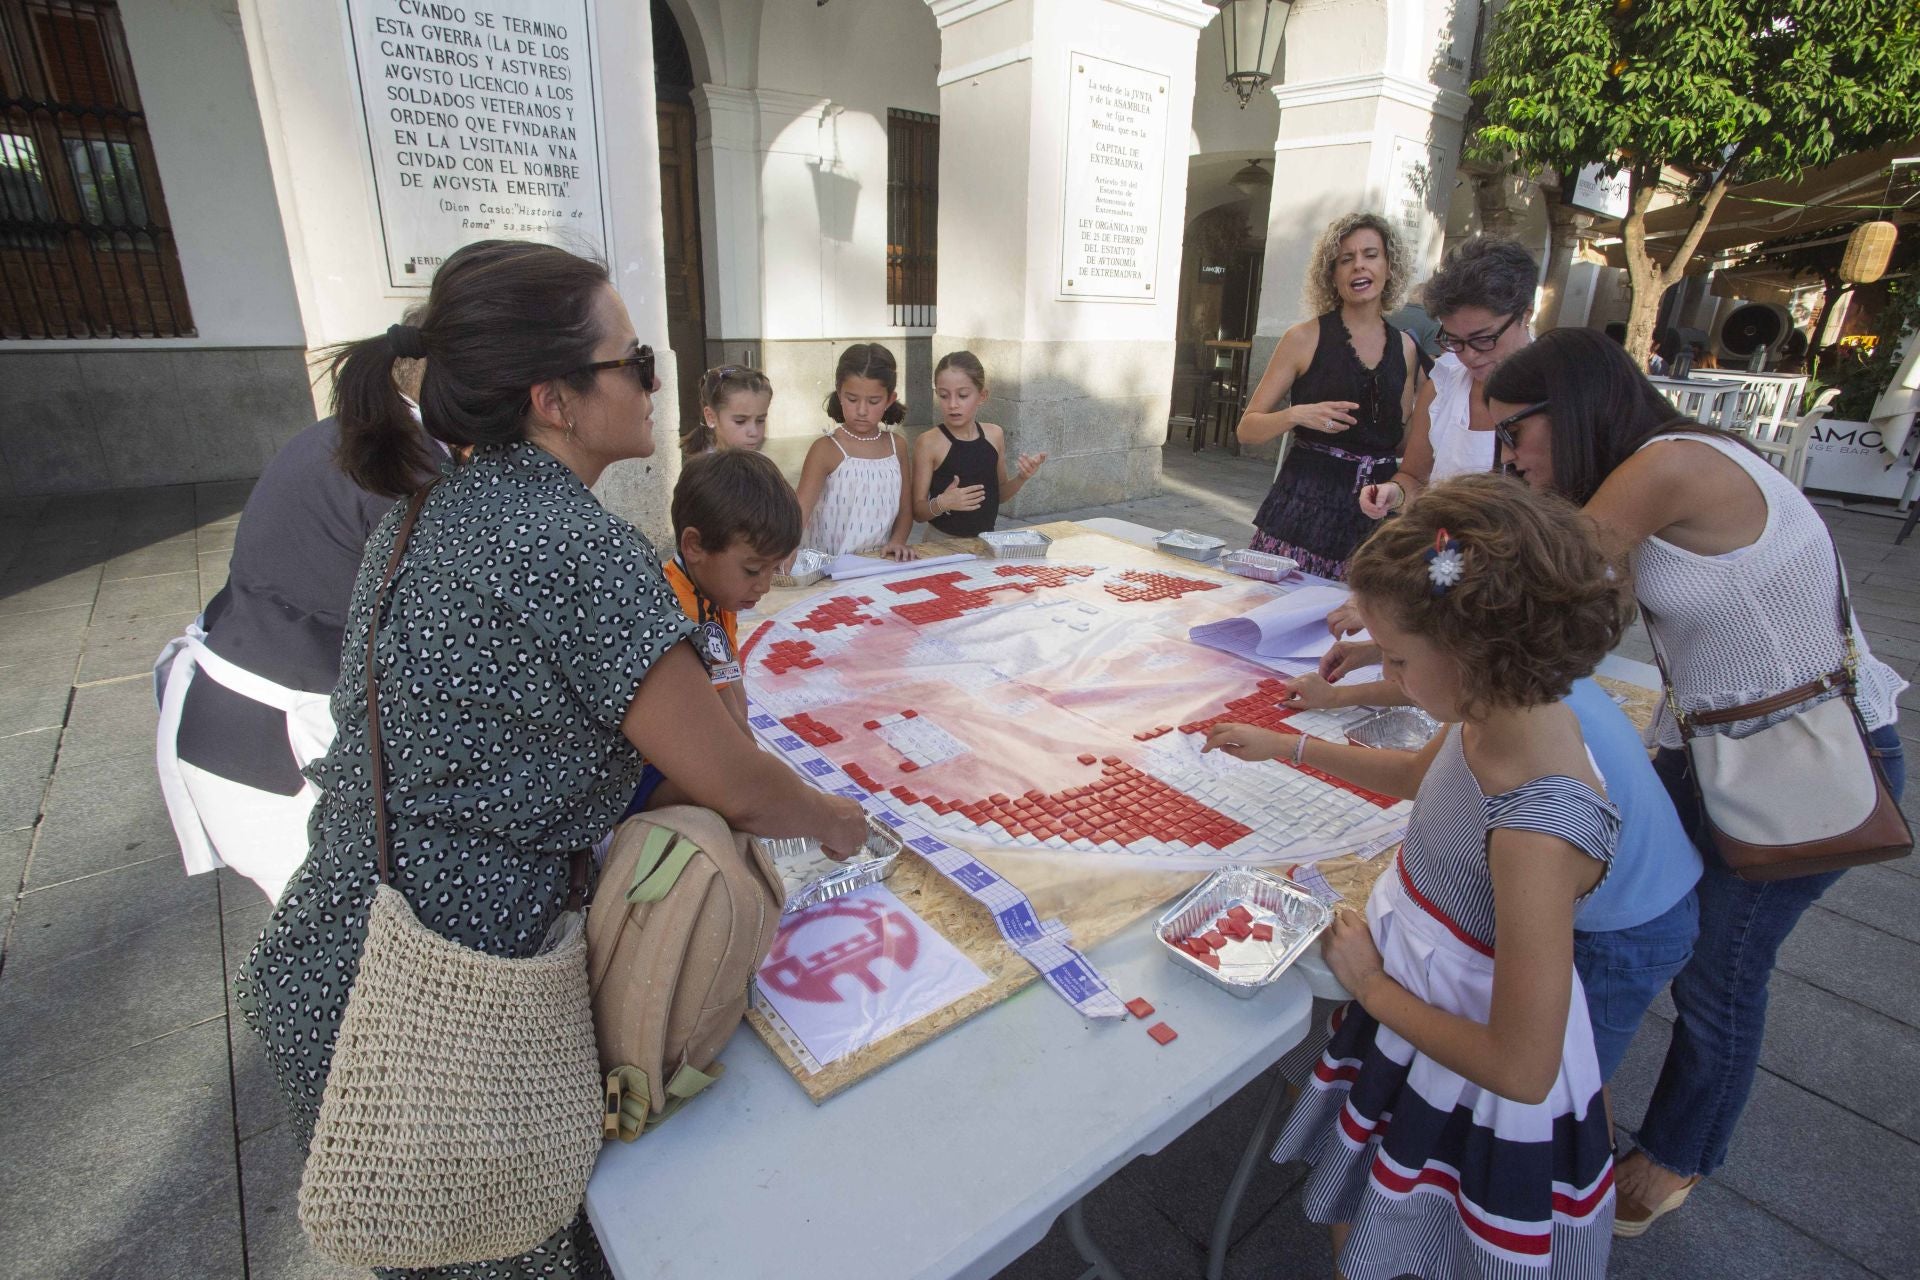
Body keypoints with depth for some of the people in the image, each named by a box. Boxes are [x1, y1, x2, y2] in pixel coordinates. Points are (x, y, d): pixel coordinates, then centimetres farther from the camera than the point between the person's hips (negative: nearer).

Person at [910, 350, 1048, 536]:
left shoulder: (994, 435, 1)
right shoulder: (929, 443, -11)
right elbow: (917, 511, -8)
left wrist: (1021, 478, -3)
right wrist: (940, 504, -27)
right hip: (942, 542, -3)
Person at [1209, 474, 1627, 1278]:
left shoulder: (1537, 832, -38)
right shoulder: (1497, 716, -13)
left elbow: (1522, 1068, -30)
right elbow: (1420, 774, 12)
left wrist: (1371, 986, -18)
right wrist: (1288, 746, 13)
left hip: (1475, 1091, -7)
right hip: (1408, 1017, 7)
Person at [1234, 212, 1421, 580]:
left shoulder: (1405, 347, 11)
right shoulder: (1306, 338, -1)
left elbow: (1403, 442, 21)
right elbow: (1247, 429, -3)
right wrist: (1296, 415, -19)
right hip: (1305, 505, -3)